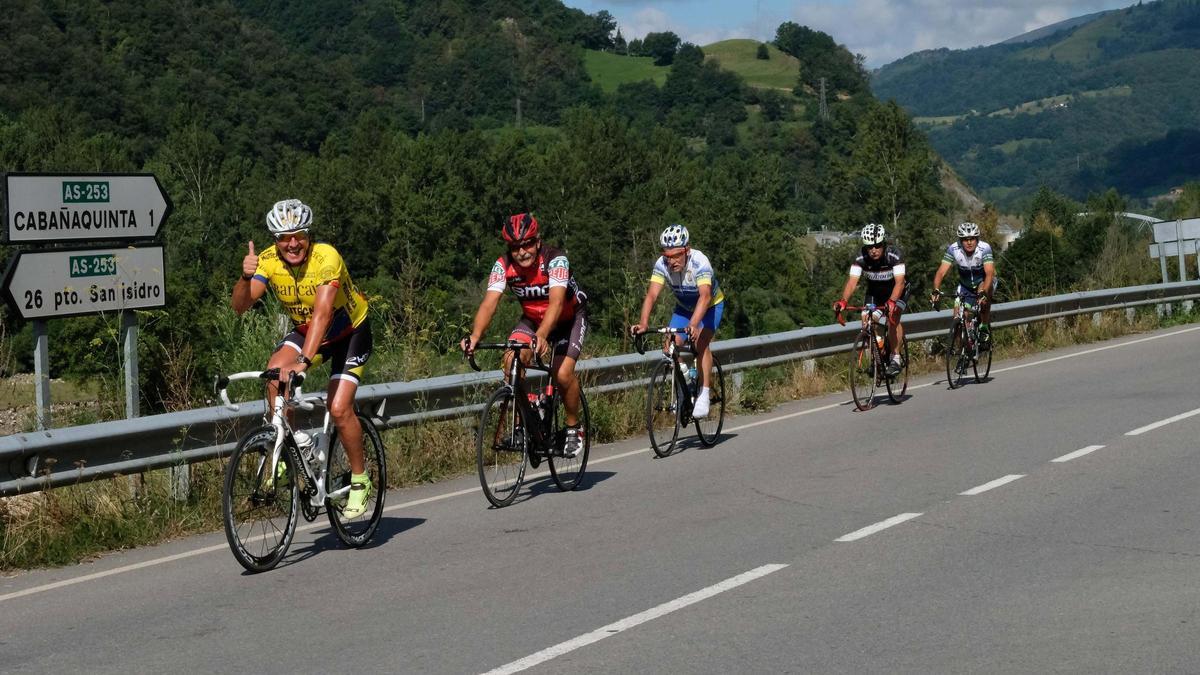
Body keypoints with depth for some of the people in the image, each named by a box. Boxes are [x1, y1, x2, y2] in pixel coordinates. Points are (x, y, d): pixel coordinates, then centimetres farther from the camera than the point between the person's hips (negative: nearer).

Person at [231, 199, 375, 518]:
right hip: (305, 330, 4)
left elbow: (322, 313, -42)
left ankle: (360, 480, 5)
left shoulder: (326, 258, -32)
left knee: (339, 409, -16)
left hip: (349, 332, -4)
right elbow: (240, 306, -26)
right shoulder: (268, 261, -18)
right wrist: (246, 276, -46)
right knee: (275, 374, -25)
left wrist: (304, 361, -53)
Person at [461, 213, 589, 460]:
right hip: (532, 319, 4)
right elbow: (489, 303, -31)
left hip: (569, 318, -4)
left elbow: (556, 302, -44)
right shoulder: (503, 265, -21)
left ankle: (574, 428, 4)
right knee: (511, 360, -22)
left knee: (563, 374, -22)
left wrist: (541, 336, -61)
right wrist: (475, 336, -49)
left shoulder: (555, 259, -31)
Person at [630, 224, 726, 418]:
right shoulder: (662, 264, -25)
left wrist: (693, 324, -62)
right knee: (670, 347, -13)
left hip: (711, 306, -4)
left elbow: (705, 296, -48)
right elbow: (651, 295, -33)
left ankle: (704, 395, -21)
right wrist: (643, 323, -49)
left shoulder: (700, 262, -36)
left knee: (700, 343, -27)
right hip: (684, 307, 4)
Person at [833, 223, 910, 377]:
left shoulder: (894, 255, -32)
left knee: (893, 318, -26)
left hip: (896, 291, -3)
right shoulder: (861, 257, -26)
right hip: (874, 291, 3)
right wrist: (843, 301, -53)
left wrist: (891, 302, -59)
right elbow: (852, 281, -35)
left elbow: (899, 282, -42)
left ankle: (896, 359, -15)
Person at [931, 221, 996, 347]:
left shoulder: (984, 248, -29)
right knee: (958, 317, -11)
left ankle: (985, 328, -16)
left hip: (984, 281, -2)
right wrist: (936, 291, -46)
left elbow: (989, 273, -40)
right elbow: (941, 272, -28)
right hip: (965, 285, 2)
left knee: (983, 294, -35)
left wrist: (983, 293, -55)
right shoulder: (953, 249, -23)